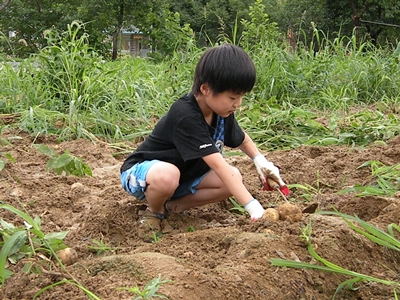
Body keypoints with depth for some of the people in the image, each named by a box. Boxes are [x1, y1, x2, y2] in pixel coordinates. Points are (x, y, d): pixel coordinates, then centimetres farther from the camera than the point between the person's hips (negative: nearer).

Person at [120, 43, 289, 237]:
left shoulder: (222, 111, -9)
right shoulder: (185, 116, -34)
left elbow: (241, 139, 15)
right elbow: (218, 165, -40)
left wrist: (260, 161, -2)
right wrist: (253, 208, -43)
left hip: (182, 176, 8)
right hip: (140, 173, -7)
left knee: (234, 178, -12)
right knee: (167, 175, -42)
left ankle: (172, 206, -2)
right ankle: (154, 212, -8)